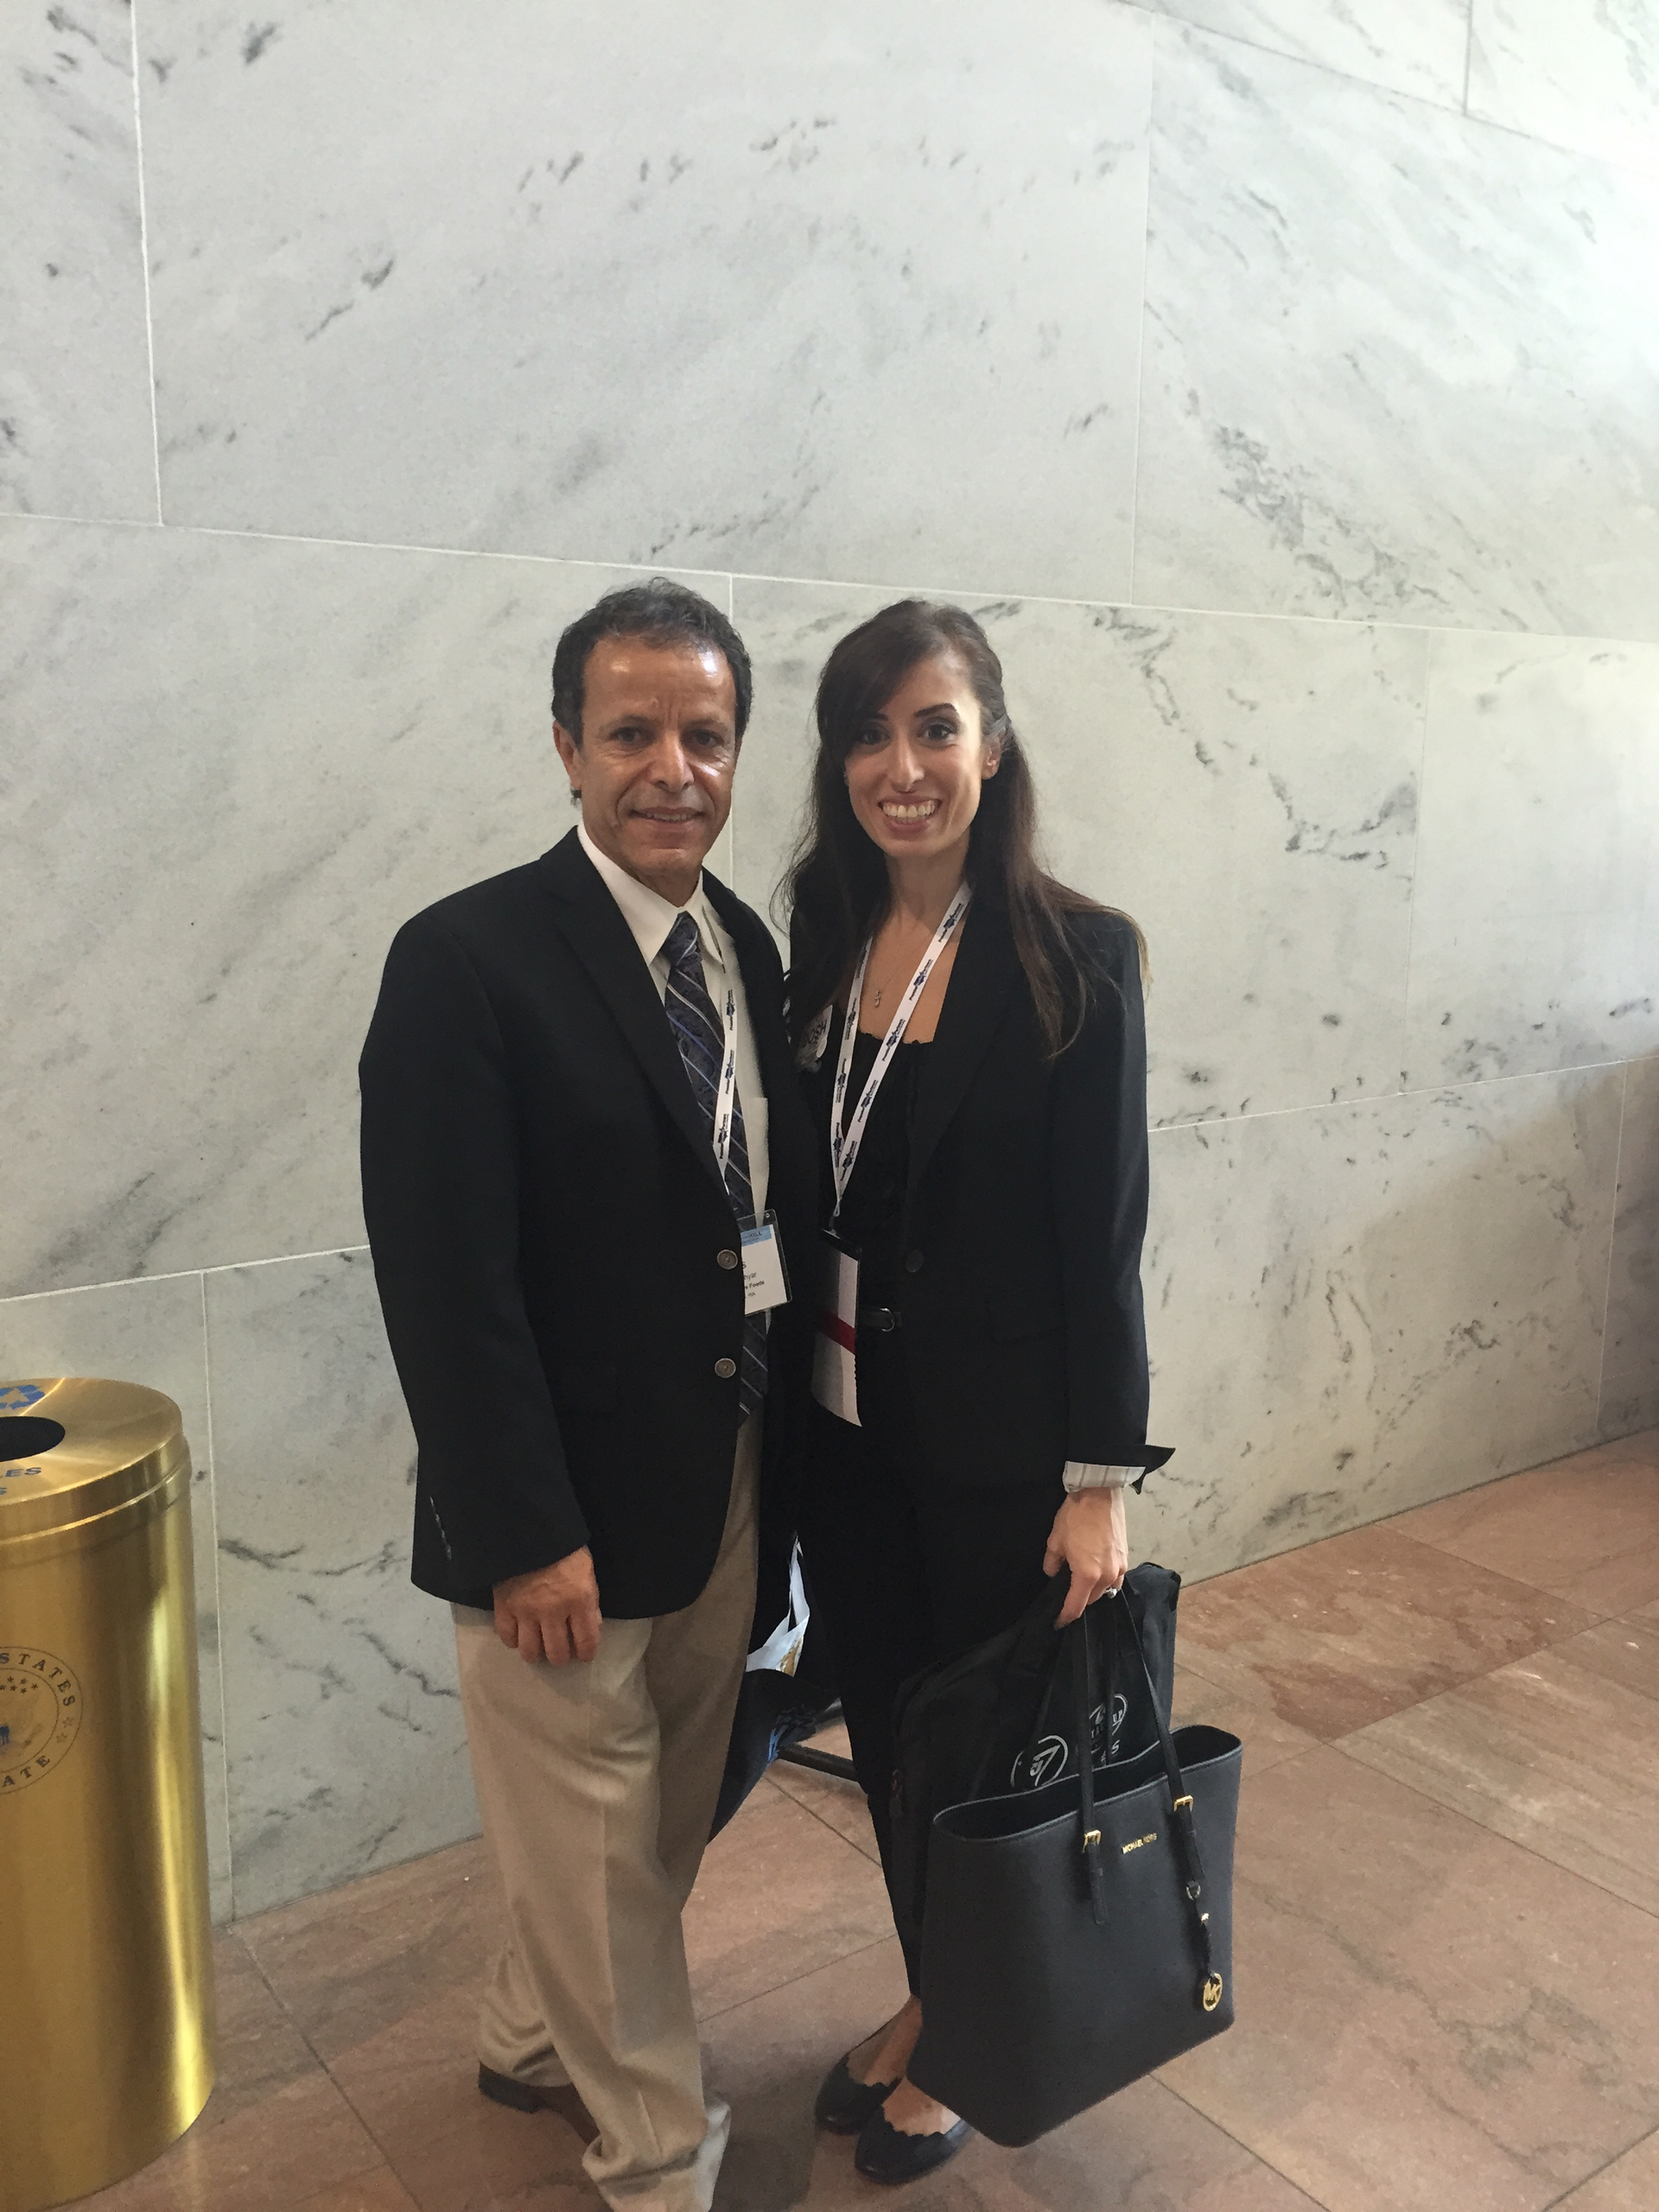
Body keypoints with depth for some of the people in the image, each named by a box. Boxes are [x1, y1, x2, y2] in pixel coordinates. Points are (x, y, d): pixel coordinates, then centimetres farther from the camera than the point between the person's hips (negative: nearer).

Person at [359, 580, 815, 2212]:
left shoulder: (751, 949, 4)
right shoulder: (469, 960, -17)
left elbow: (774, 1212, 8)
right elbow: (445, 1283, -19)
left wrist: (789, 1458, 6)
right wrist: (525, 1537, -18)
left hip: (729, 1492, 7)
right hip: (568, 1520, -7)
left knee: (664, 1822, 23)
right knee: (597, 1848, 12)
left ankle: (533, 2043, 50)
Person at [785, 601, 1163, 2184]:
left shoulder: (1075, 957, -13)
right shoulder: (818, 944, 1)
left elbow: (1104, 1233, -13)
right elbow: (804, 1200, 6)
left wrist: (1101, 1480, -13)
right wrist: (789, 1399, 6)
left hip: (998, 1440, -4)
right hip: (846, 1424, 5)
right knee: (884, 1737, 19)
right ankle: (924, 2002, 46)